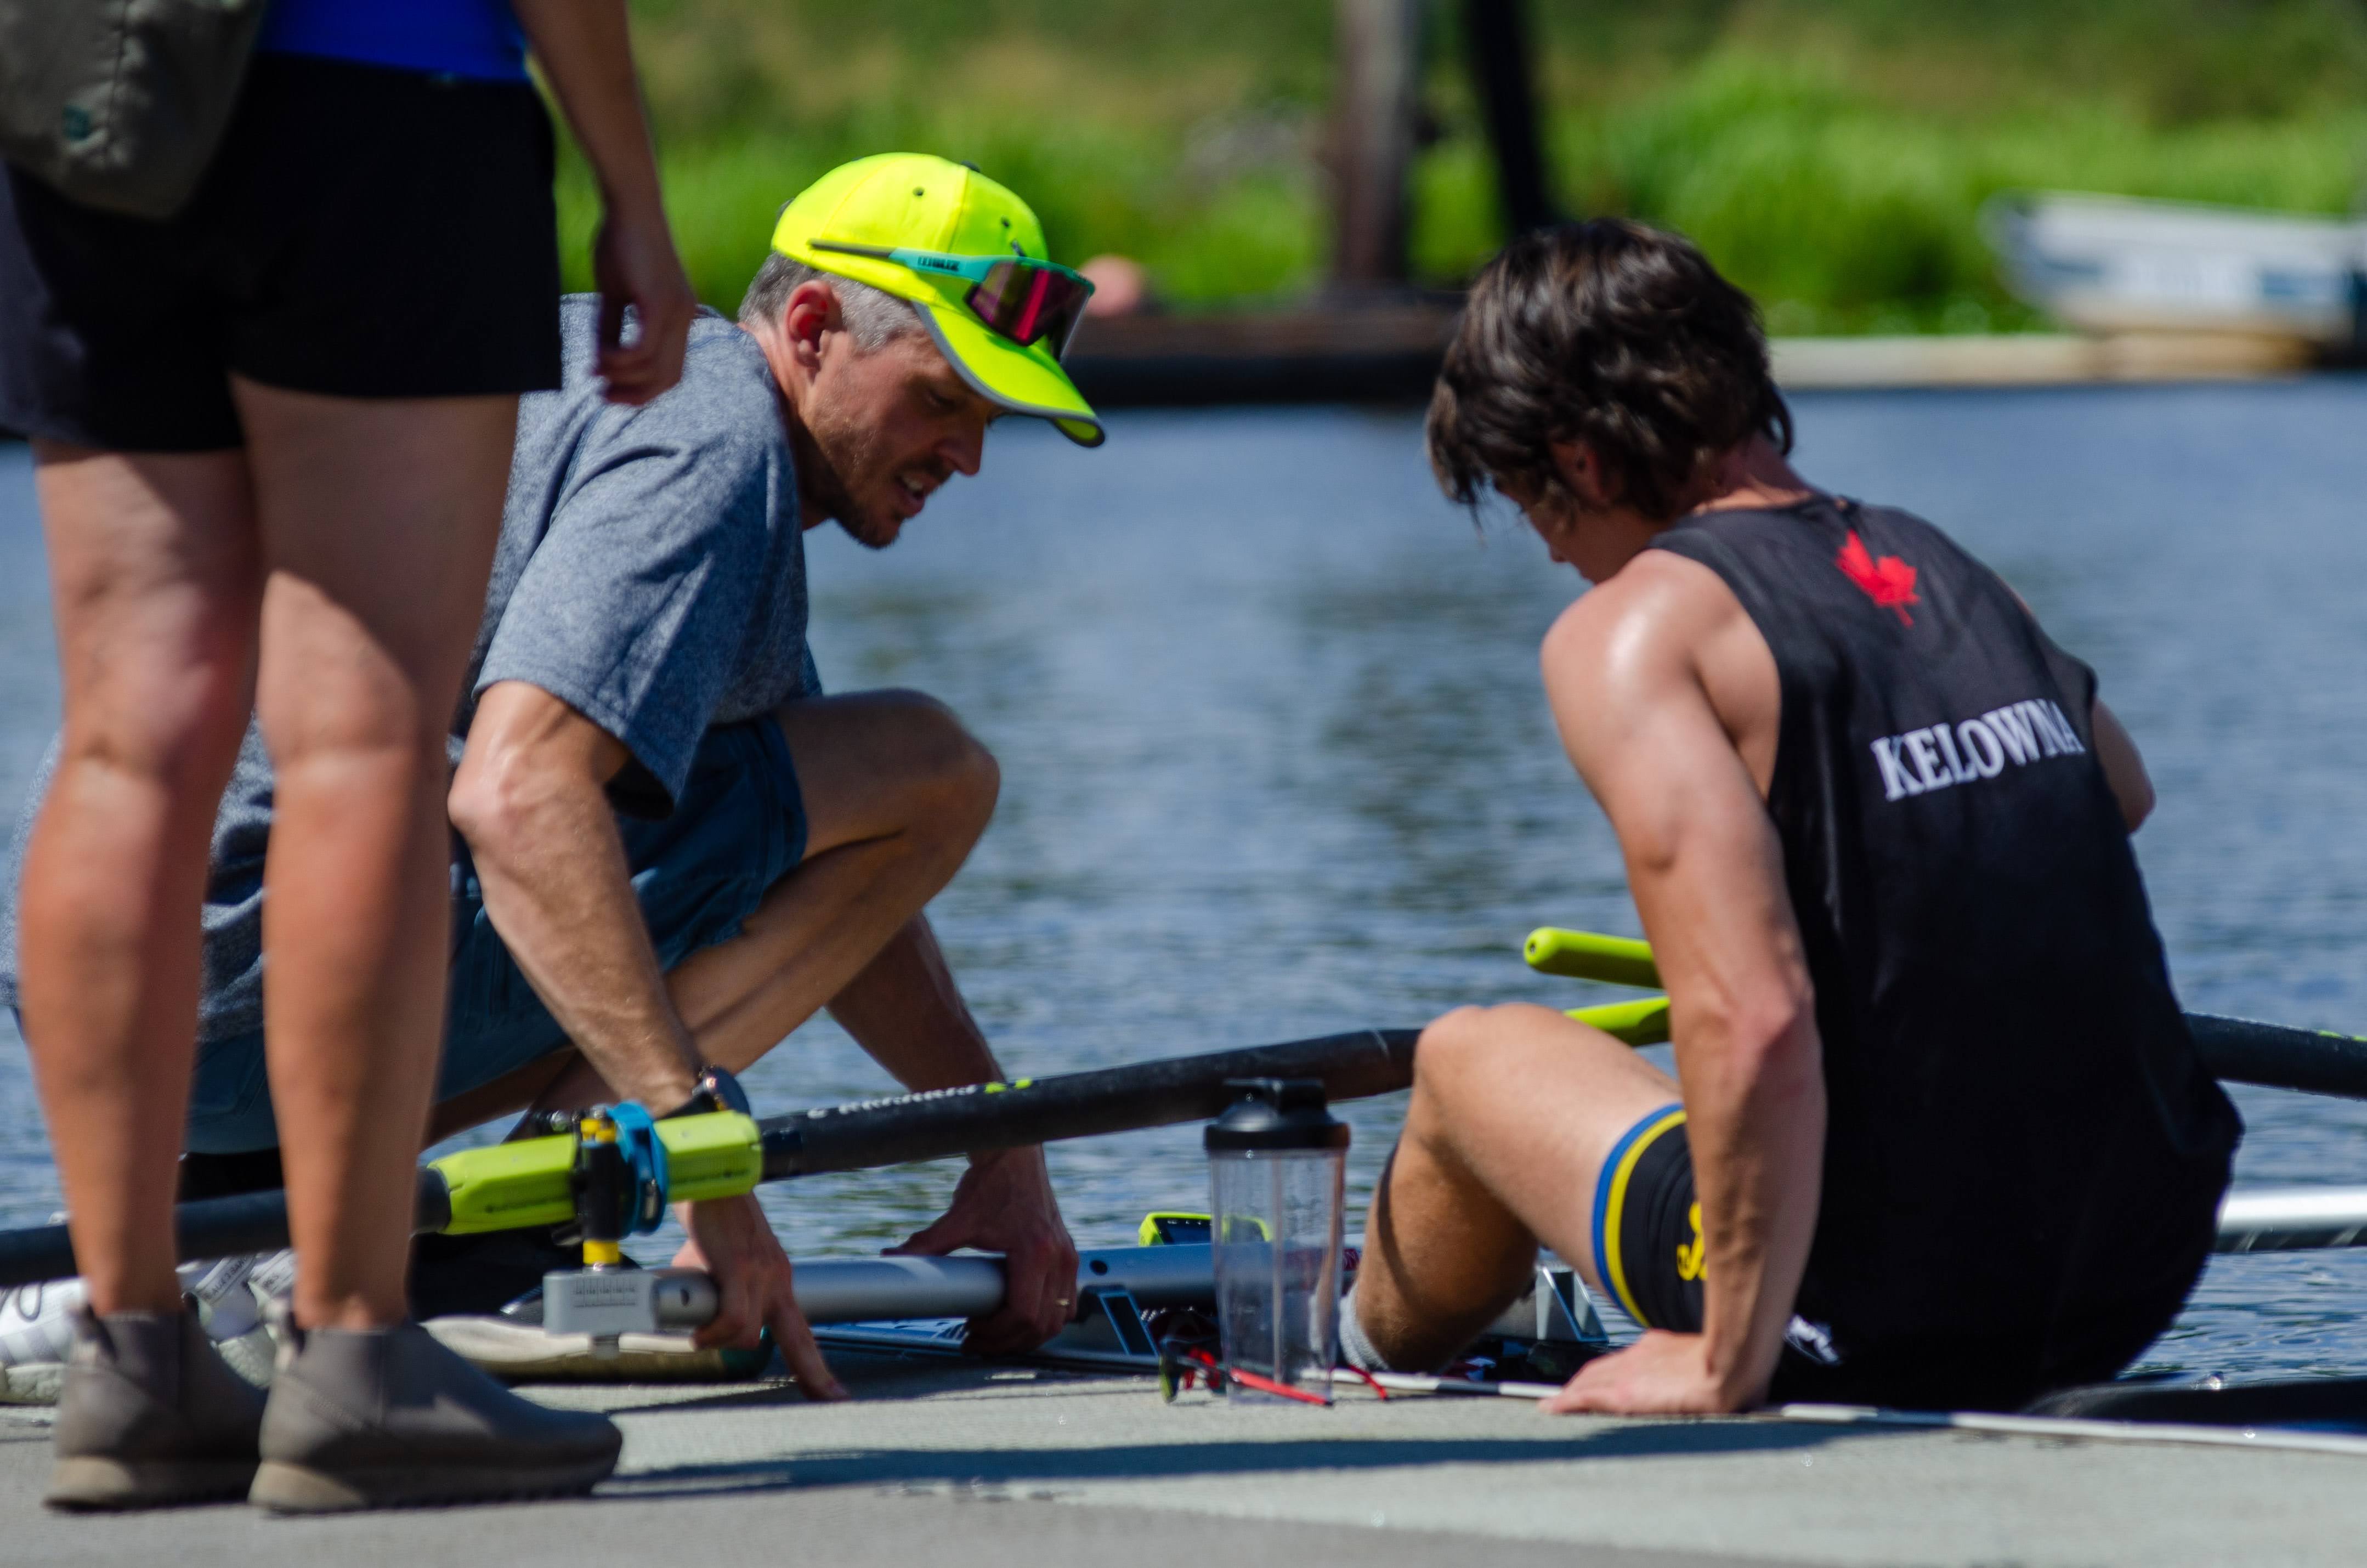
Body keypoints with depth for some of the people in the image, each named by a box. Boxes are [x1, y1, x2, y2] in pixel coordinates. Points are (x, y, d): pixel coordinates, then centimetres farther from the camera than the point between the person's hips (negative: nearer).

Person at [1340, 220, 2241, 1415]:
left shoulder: (1632, 629, -12)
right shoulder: (1932, 565, 10)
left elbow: (1754, 1030, -24)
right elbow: (2123, 794, 31)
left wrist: (1729, 1361, -15)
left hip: (1880, 1328, -6)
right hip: (2136, 1292, 6)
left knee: (1467, 1057, 22)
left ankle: (1351, 1368, 51)